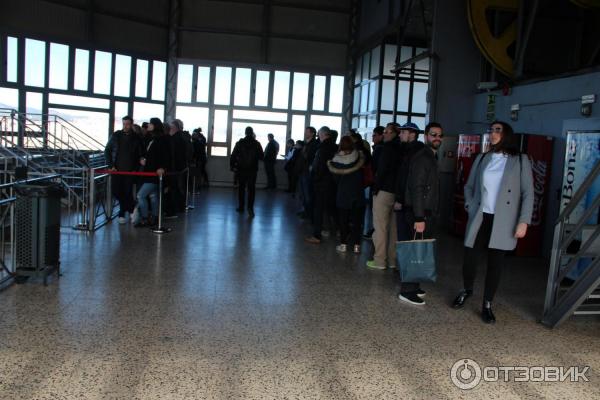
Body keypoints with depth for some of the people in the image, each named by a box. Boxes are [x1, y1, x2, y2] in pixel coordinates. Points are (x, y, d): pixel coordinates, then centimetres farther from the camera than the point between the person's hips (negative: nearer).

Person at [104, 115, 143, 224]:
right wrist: (111, 166, -2)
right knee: (116, 192, 1)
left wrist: (135, 169, -4)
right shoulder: (116, 135, 5)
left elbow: (139, 155, 5)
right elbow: (107, 151, 8)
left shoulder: (136, 138, 1)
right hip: (117, 170, 2)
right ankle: (130, 207, 24)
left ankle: (122, 214, 17)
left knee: (127, 193, -3)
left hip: (130, 171, -2)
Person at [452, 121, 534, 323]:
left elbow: (528, 193, -1)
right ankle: (466, 290, 29)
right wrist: (470, 206, 2)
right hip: (480, 219, 2)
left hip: (503, 222, -2)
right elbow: (469, 186, 18)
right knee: (471, 258, -1)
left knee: (495, 263, 4)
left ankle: (487, 305, 19)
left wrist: (524, 221, -9)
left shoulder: (520, 161, 1)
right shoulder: (481, 159, 10)